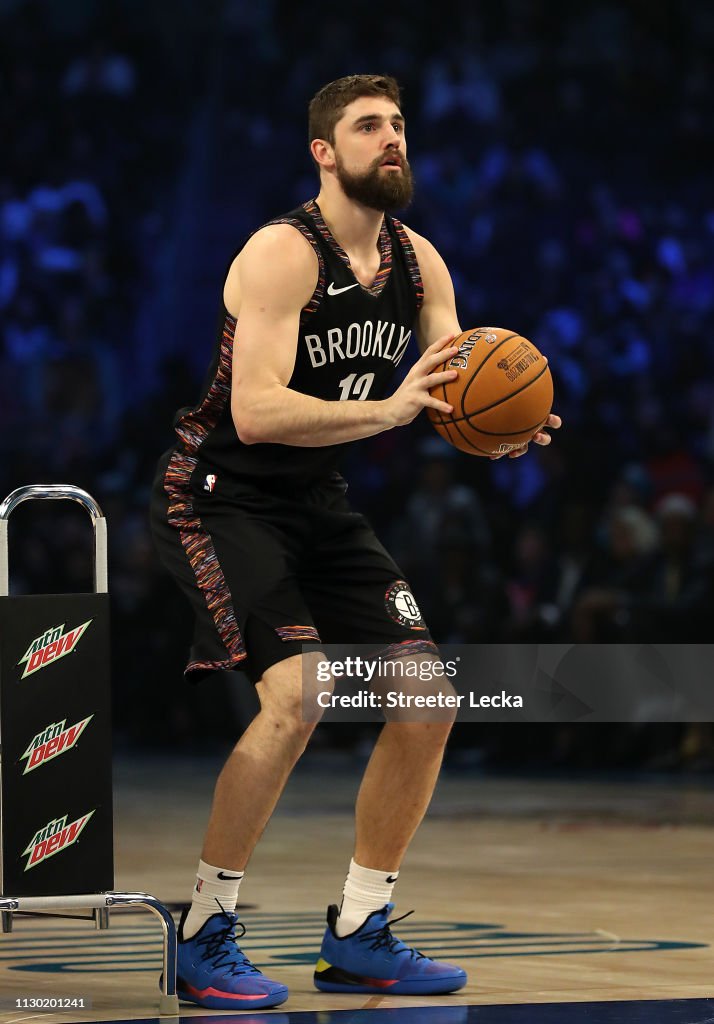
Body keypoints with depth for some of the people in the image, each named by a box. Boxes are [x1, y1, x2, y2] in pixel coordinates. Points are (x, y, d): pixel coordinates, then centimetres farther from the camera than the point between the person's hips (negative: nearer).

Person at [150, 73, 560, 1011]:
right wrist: (390, 409, -39)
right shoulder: (283, 254, -21)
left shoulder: (419, 264, 2)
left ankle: (357, 934, 14)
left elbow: (462, 397, 3)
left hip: (317, 502, 8)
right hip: (219, 498, -8)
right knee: (294, 694, -26)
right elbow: (256, 414, -30)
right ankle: (204, 936, -12)